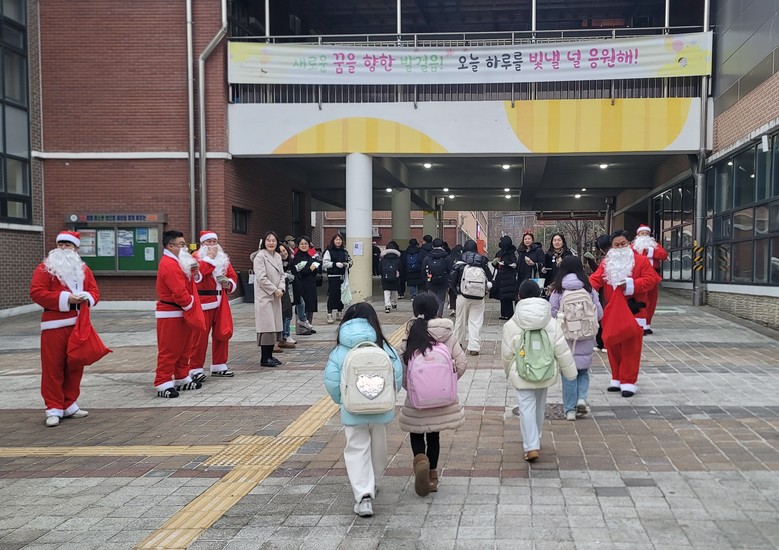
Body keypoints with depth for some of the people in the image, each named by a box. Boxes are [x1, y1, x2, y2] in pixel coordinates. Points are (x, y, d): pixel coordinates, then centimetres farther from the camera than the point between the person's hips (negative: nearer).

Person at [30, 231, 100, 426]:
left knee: (75, 366, 10)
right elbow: (36, 292, -12)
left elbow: (94, 291, 13)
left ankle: (69, 405, 21)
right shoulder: (45, 267, -2)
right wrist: (65, 298, -19)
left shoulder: (83, 268, 14)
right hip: (55, 325, -5)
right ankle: (54, 409, 2)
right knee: (53, 367, -3)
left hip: (78, 324, 5)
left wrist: (87, 297, -12)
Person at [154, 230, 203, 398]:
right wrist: (191, 304, -10)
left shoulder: (177, 262, 15)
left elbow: (187, 283, 17)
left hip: (181, 312, 10)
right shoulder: (169, 264, -19)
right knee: (169, 351, -6)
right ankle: (163, 384, -2)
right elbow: (179, 292, -25)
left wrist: (192, 271, -4)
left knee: (184, 348, 15)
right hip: (170, 314, -10)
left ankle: (182, 379, 25)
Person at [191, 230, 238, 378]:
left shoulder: (223, 258, 16)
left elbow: (232, 275, 17)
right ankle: (195, 369, 0)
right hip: (203, 302, -6)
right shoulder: (196, 256, -2)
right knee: (200, 336, -7)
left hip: (220, 301, 6)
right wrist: (210, 257, -14)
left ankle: (219, 366, 22)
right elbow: (197, 271, -21)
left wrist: (229, 283, -5)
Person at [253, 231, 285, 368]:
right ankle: (264, 358, -3)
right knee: (266, 327, -9)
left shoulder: (278, 256, 13)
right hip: (264, 296, -8)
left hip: (276, 296, 8)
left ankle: (270, 355, 17)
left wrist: (281, 288, -4)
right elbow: (261, 278, -15)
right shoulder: (260, 256, -10)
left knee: (275, 326, 9)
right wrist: (274, 290, -13)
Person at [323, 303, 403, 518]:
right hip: (381, 409, 2)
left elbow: (331, 381, -9)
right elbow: (398, 376, -5)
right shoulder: (384, 348, -6)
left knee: (356, 450, 5)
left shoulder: (339, 351, -8)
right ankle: (370, 486, 39)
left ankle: (363, 496, -9)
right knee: (378, 448, 20)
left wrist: (342, 401, 8)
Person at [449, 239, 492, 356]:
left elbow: (452, 281, -3)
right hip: (478, 297, 0)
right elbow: (490, 279, 1)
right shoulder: (483, 263, -1)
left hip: (462, 296, 0)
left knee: (460, 320, 15)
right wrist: (484, 291, 14)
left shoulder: (459, 263, -4)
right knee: (476, 322, 2)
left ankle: (457, 343, 30)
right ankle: (474, 347, -3)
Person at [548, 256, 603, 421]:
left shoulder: (557, 292, -6)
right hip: (585, 339, 1)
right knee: (583, 370, 17)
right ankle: (582, 398, -3)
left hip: (565, 338, -1)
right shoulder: (589, 290, -2)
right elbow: (599, 313, 0)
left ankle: (570, 409, 8)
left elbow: (551, 315, -9)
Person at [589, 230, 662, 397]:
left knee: (630, 348, -5)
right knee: (613, 347, 9)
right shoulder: (606, 262, 9)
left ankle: (628, 382, 1)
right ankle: (617, 379, 22)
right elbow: (595, 279, -2)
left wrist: (630, 284, -19)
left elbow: (651, 279, -8)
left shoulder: (641, 260, 0)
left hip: (633, 312, -4)